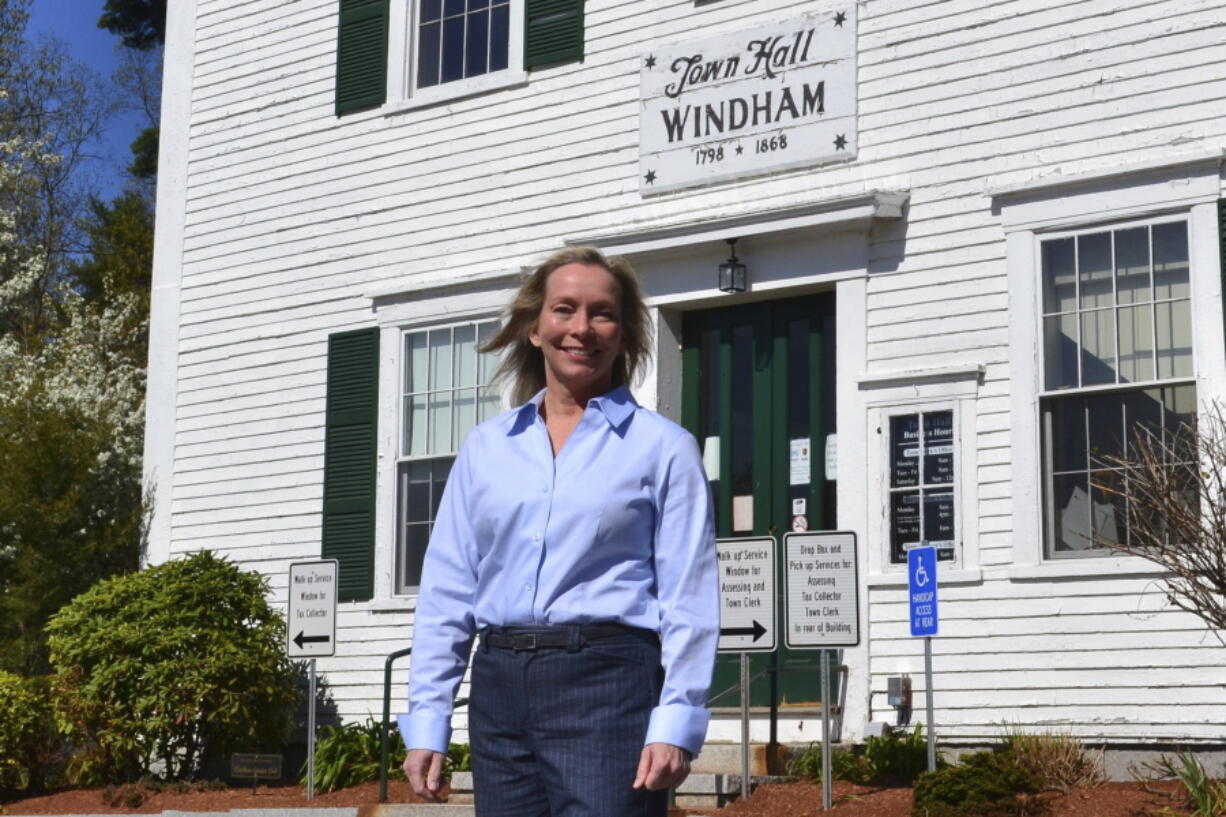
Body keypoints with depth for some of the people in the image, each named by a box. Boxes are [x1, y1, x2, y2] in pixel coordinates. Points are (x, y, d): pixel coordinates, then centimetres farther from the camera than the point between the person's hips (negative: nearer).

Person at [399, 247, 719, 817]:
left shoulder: (662, 447, 4)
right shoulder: (485, 448, 14)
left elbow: (688, 599, -2)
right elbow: (446, 593, 13)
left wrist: (675, 724, -12)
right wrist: (426, 719, 6)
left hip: (608, 685, -4)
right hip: (501, 689, 4)